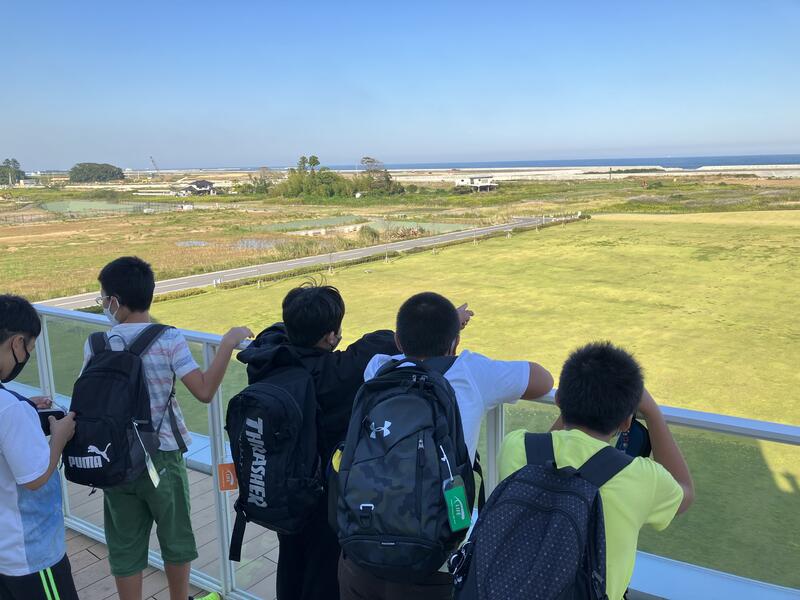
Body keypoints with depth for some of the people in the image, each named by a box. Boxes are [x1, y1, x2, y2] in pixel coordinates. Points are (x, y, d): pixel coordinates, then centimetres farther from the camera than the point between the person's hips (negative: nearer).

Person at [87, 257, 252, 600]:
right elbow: (204, 391, -22)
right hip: (162, 458, -2)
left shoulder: (96, 346, -6)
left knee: (125, 547, 15)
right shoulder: (169, 340, -16)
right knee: (175, 538, 19)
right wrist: (228, 343, -16)